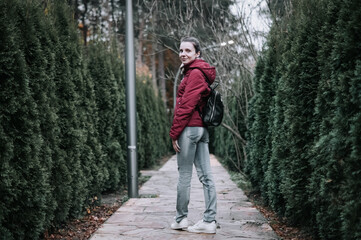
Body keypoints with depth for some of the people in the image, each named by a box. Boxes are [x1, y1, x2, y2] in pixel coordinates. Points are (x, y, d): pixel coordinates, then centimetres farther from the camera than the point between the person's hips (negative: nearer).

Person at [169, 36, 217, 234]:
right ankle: (210, 221, 7)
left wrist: (174, 132, -12)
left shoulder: (195, 73, -11)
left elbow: (186, 106, -16)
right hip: (202, 128, 10)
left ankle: (180, 219, 9)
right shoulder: (200, 72, 19)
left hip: (189, 128, -10)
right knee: (206, 175, 5)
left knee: (184, 175, 0)